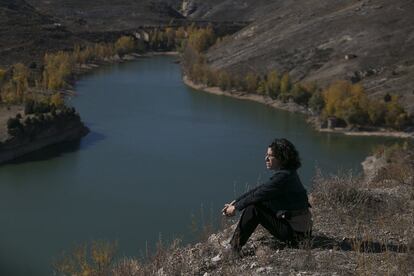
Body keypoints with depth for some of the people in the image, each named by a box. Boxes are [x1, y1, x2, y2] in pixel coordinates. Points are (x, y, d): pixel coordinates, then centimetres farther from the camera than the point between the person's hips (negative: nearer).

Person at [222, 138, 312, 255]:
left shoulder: (284, 176, -21)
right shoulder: (285, 173, 10)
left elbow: (259, 194, -18)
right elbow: (259, 189, 12)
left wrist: (236, 207, -7)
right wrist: (235, 202, 8)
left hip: (294, 232, -10)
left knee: (253, 208, -14)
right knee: (253, 203, 12)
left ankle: (234, 250, -6)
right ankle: (234, 244, 14)